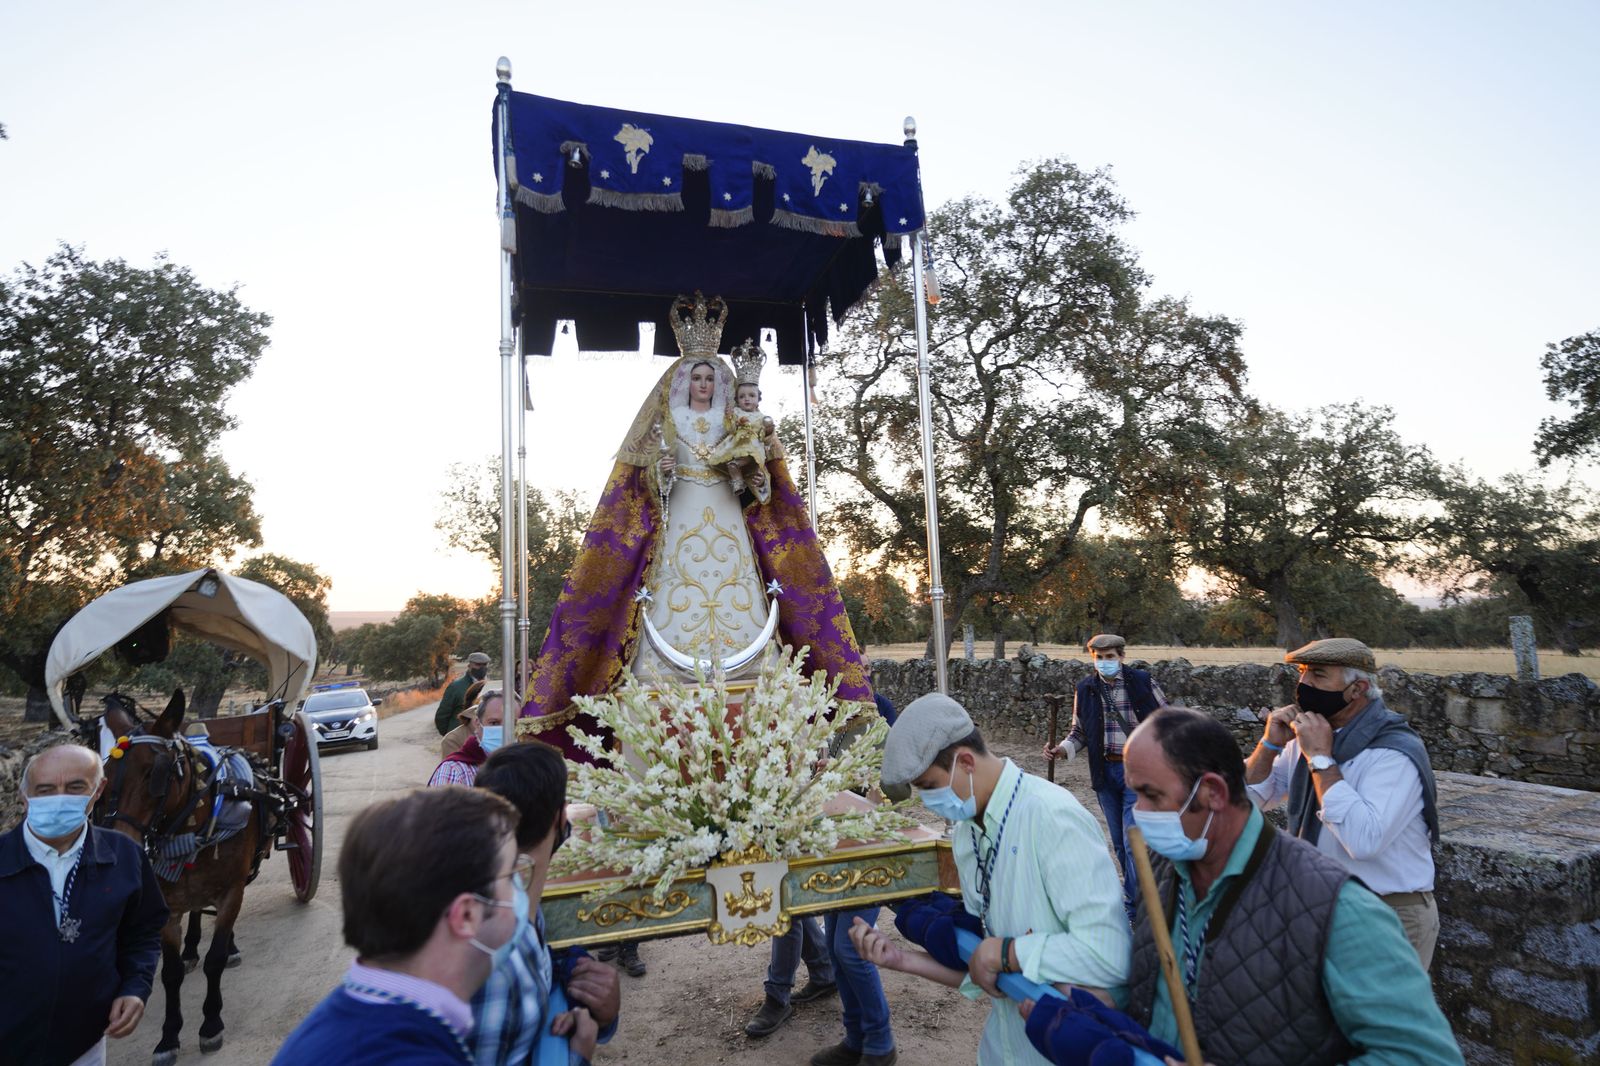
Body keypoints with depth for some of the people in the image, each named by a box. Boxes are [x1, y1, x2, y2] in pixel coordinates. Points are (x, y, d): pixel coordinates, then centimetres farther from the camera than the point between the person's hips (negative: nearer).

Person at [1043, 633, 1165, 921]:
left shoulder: (1143, 682, -7)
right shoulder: (1085, 689, 1)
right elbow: (1079, 731, 10)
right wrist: (1062, 749, -8)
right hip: (1105, 771, 4)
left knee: (1133, 839, -8)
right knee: (1119, 841, 14)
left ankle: (1134, 904, 3)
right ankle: (1136, 889, 31)